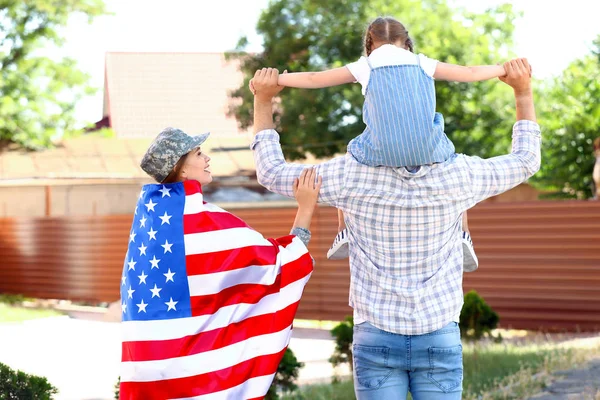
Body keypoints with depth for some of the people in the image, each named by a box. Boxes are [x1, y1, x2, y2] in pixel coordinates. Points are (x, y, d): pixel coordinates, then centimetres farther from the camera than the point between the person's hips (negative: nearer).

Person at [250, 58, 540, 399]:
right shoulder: (456, 175, -7)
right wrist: (523, 91, 18)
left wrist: (263, 101, 12)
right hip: (440, 338, 0)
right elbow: (526, 161, 12)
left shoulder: (355, 176, -9)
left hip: (377, 338, 0)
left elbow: (272, 173, 4)